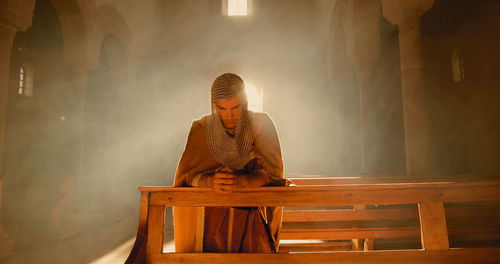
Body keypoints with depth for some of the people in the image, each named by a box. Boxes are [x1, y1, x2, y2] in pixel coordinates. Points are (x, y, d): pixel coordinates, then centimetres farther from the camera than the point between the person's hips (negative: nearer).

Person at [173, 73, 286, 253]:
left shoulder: (262, 125, -6)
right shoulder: (201, 128, -3)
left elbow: (273, 171, -10)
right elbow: (187, 174, -6)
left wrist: (240, 181, -28)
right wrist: (210, 181, -28)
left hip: (251, 211, 0)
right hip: (212, 212, 1)